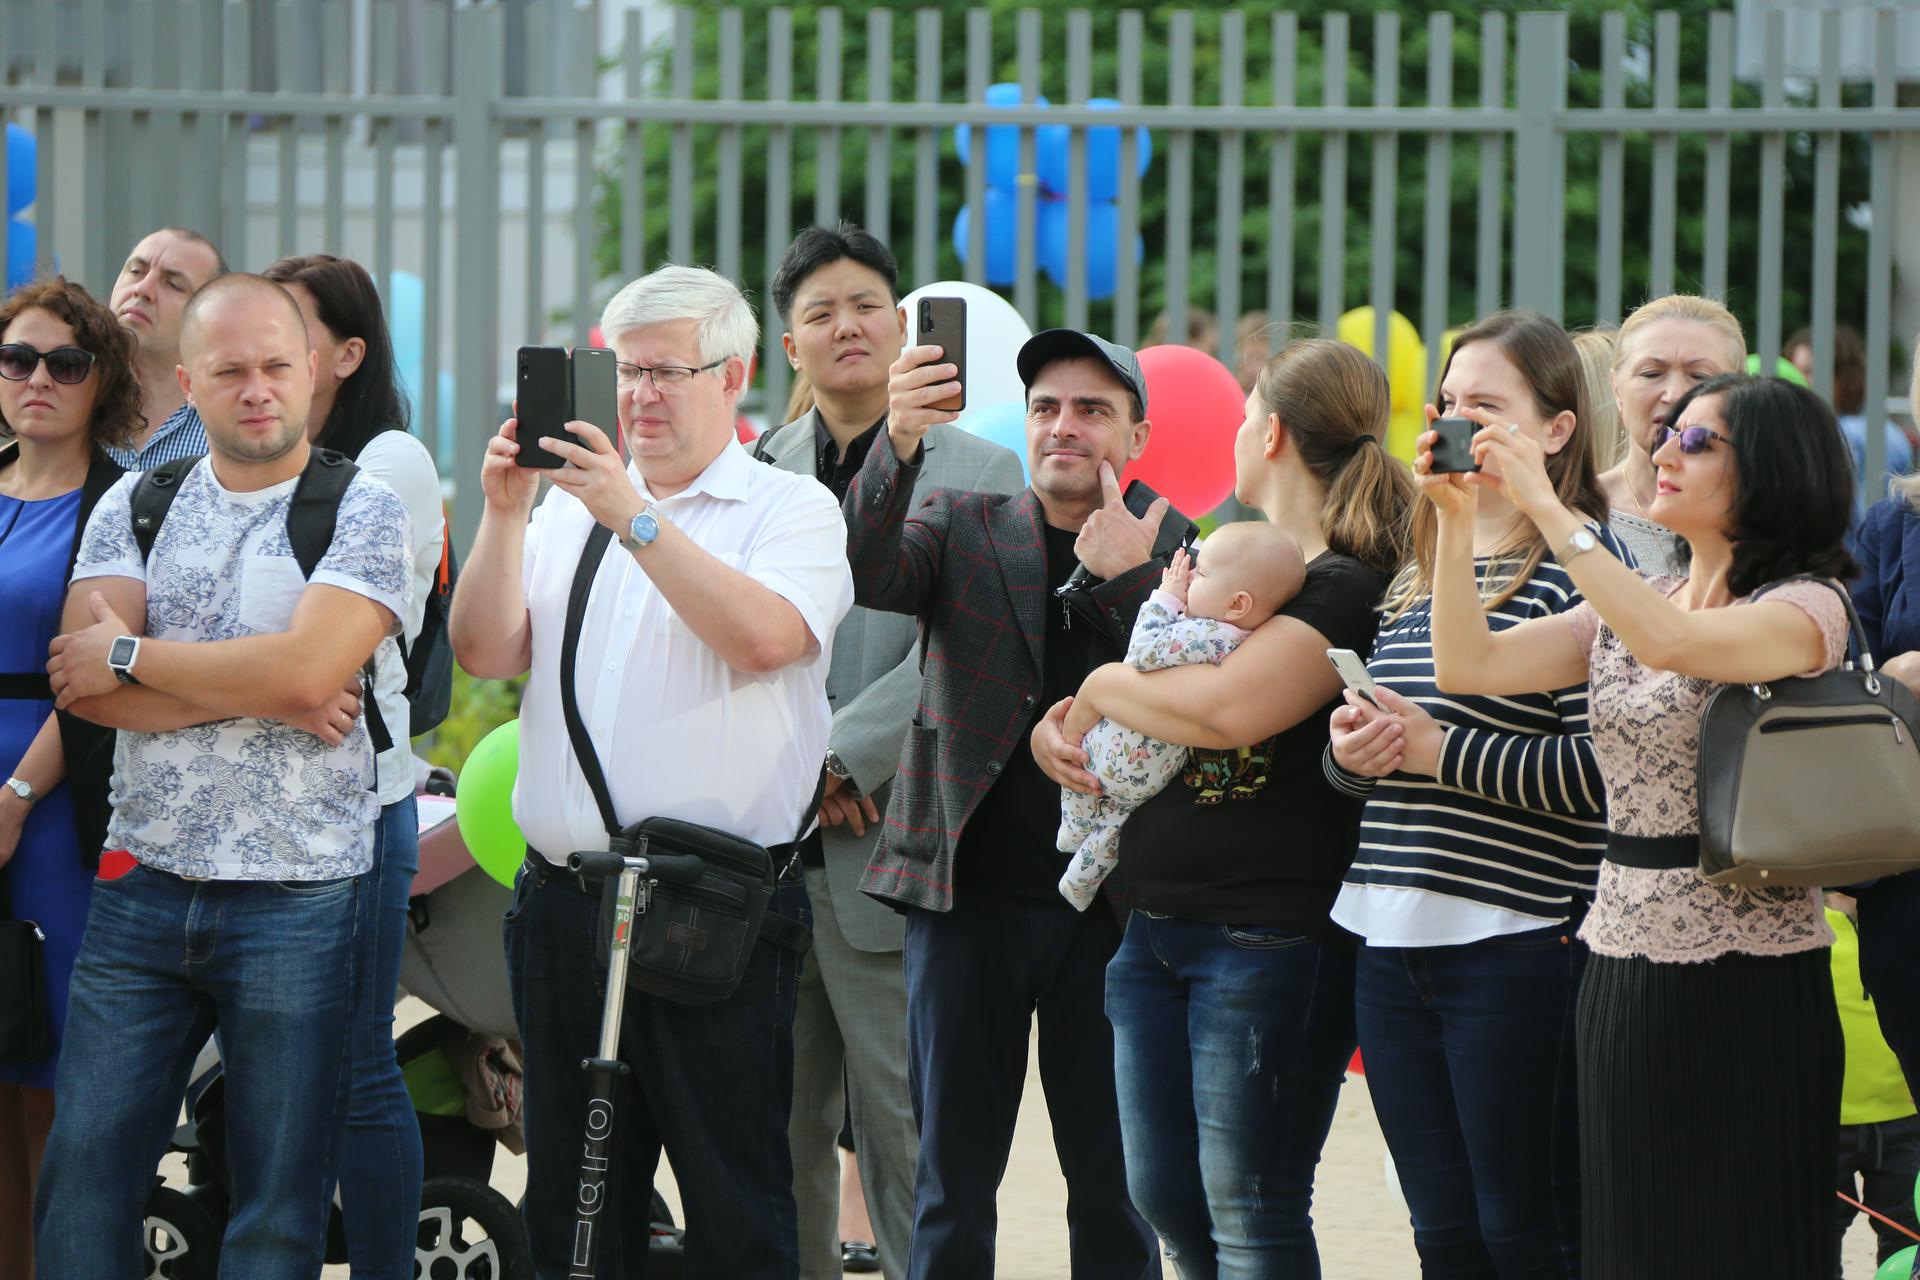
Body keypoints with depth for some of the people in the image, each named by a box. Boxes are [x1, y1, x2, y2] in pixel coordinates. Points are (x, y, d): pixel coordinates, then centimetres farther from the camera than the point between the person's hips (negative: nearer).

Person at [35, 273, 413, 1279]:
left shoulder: (361, 513, -1)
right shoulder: (135, 507, 9)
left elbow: (307, 668, -17)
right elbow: (82, 686, -5)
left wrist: (130, 656, -8)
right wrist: (265, 693, -13)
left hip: (298, 902, -3)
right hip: (143, 884, 3)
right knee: (83, 1173, 2)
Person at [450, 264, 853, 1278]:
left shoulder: (791, 510, 1)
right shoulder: (568, 509, 15)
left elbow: (762, 635, -18)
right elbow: (485, 652, 6)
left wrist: (637, 518, -18)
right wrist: (504, 513, -6)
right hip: (563, 903, 5)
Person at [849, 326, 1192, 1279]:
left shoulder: (1172, 551, 8)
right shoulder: (964, 527, 8)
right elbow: (871, 576, -13)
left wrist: (1122, 582, -20)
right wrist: (899, 445, -29)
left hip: (1113, 904, 0)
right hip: (970, 892, 0)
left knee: (1114, 1186, 4)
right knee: (951, 1181, 4)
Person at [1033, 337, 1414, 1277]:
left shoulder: (1350, 591, -13)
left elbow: (1228, 709, -28)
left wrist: (1107, 688, -9)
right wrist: (1056, 730, 1)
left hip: (1271, 941, -9)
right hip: (1156, 927, 9)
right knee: (1167, 1200, 12)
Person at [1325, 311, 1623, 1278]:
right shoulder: (1416, 567, 16)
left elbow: (1603, 768, -19)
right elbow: (1368, 751, 25)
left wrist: (1438, 751, -15)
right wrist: (1348, 750, 2)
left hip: (1519, 941, -8)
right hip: (1396, 944, 8)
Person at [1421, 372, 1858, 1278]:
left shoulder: (1807, 608, -8)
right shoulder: (1625, 608, 14)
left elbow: (1674, 642, -27)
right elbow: (1467, 666, 4)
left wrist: (1546, 506, -25)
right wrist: (1456, 517, -7)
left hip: (1747, 994, -7)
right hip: (1621, 978, 7)